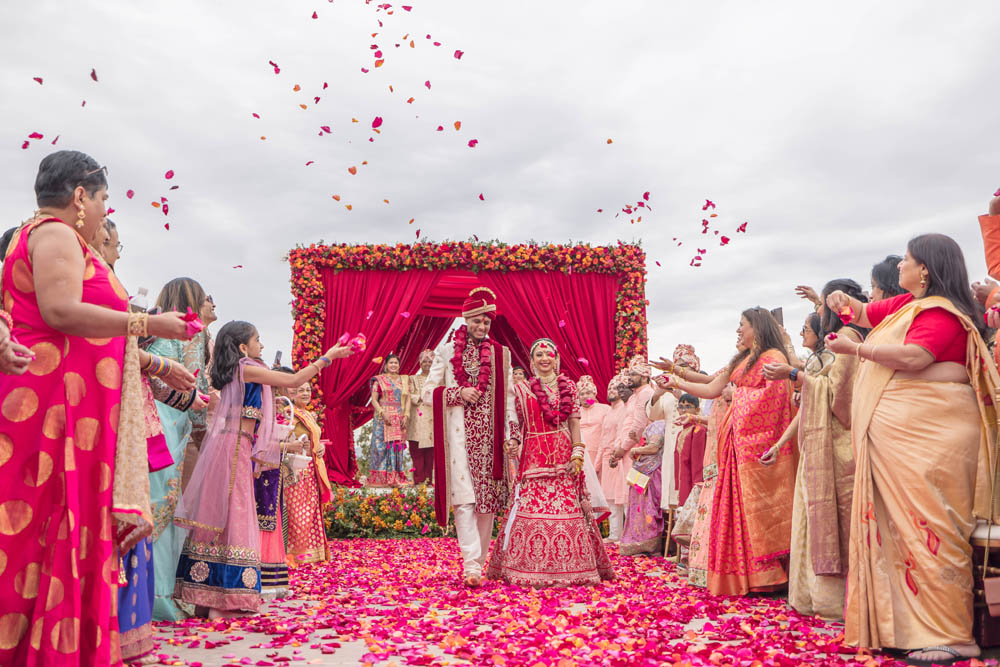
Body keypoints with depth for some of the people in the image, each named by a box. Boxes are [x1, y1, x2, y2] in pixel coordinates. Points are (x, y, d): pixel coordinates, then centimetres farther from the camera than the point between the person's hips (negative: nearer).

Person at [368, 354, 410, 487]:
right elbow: (374, 399, -2)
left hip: (400, 419, 3)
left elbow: (408, 399, 11)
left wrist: (406, 415, -3)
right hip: (384, 418, -3)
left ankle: (396, 478, 2)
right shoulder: (379, 380, 5)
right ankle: (381, 478, -4)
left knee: (398, 446, 0)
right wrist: (383, 413, -14)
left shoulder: (404, 380, 15)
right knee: (382, 445, -7)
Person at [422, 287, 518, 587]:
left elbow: (509, 396, 9)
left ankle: (478, 561, 13)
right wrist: (459, 393, -9)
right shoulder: (447, 352, 7)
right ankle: (472, 564, -12)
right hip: (458, 434, -2)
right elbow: (428, 392, 6)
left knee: (487, 499, 3)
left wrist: (511, 435, 1)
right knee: (465, 499, -10)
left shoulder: (501, 353, 11)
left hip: (490, 435, 2)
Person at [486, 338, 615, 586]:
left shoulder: (568, 387, 10)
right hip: (534, 456, -1)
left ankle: (566, 566, 9)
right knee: (533, 509, -5)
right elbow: (518, 424, 9)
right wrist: (512, 442, -9)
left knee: (567, 508, -1)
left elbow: (574, 423, 7)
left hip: (563, 456, 1)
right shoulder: (522, 389, 8)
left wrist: (577, 454, -2)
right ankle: (532, 568, 4)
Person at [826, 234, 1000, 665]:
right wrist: (844, 302, 13)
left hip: (928, 433, -9)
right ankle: (904, 624, 14)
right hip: (894, 433, 10)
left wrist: (854, 350, -13)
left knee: (930, 526, -10)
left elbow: (912, 357, -22)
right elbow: (865, 314, 34)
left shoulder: (940, 311, -9)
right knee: (900, 525, 8)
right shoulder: (905, 305, 19)